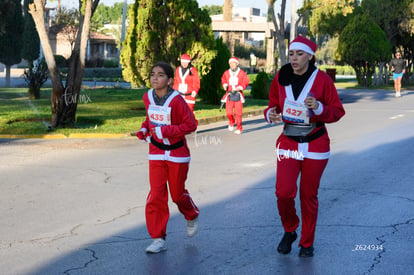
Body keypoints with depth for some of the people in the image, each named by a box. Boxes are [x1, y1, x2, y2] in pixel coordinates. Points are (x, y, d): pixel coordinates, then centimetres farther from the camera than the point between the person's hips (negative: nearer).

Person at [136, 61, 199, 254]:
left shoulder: (176, 100, -19)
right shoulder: (147, 97, -1)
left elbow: (190, 125, -18)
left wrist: (164, 131, -24)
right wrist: (144, 129, -2)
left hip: (177, 153, -4)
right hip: (156, 153, 4)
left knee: (177, 193, 9)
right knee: (156, 195, -4)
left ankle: (192, 218, 43)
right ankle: (158, 239, 2)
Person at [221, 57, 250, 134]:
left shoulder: (241, 73, 0)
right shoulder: (226, 73, 6)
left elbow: (246, 81, 2)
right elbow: (223, 80, 23)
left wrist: (240, 87, -13)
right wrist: (225, 85, 3)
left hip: (238, 95, -2)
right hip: (229, 94, 2)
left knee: (238, 112, -4)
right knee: (229, 112, -7)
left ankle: (239, 128, 9)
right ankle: (231, 122, 25)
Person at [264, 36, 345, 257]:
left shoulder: (322, 79, -7)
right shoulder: (281, 79, 0)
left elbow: (338, 111, -4)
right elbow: (273, 105, 12)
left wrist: (319, 108, -23)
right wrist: (270, 114, -11)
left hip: (315, 145, -1)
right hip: (288, 143, 2)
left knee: (309, 195, 6)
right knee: (284, 192, -13)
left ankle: (307, 243, 24)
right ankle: (289, 231, 16)